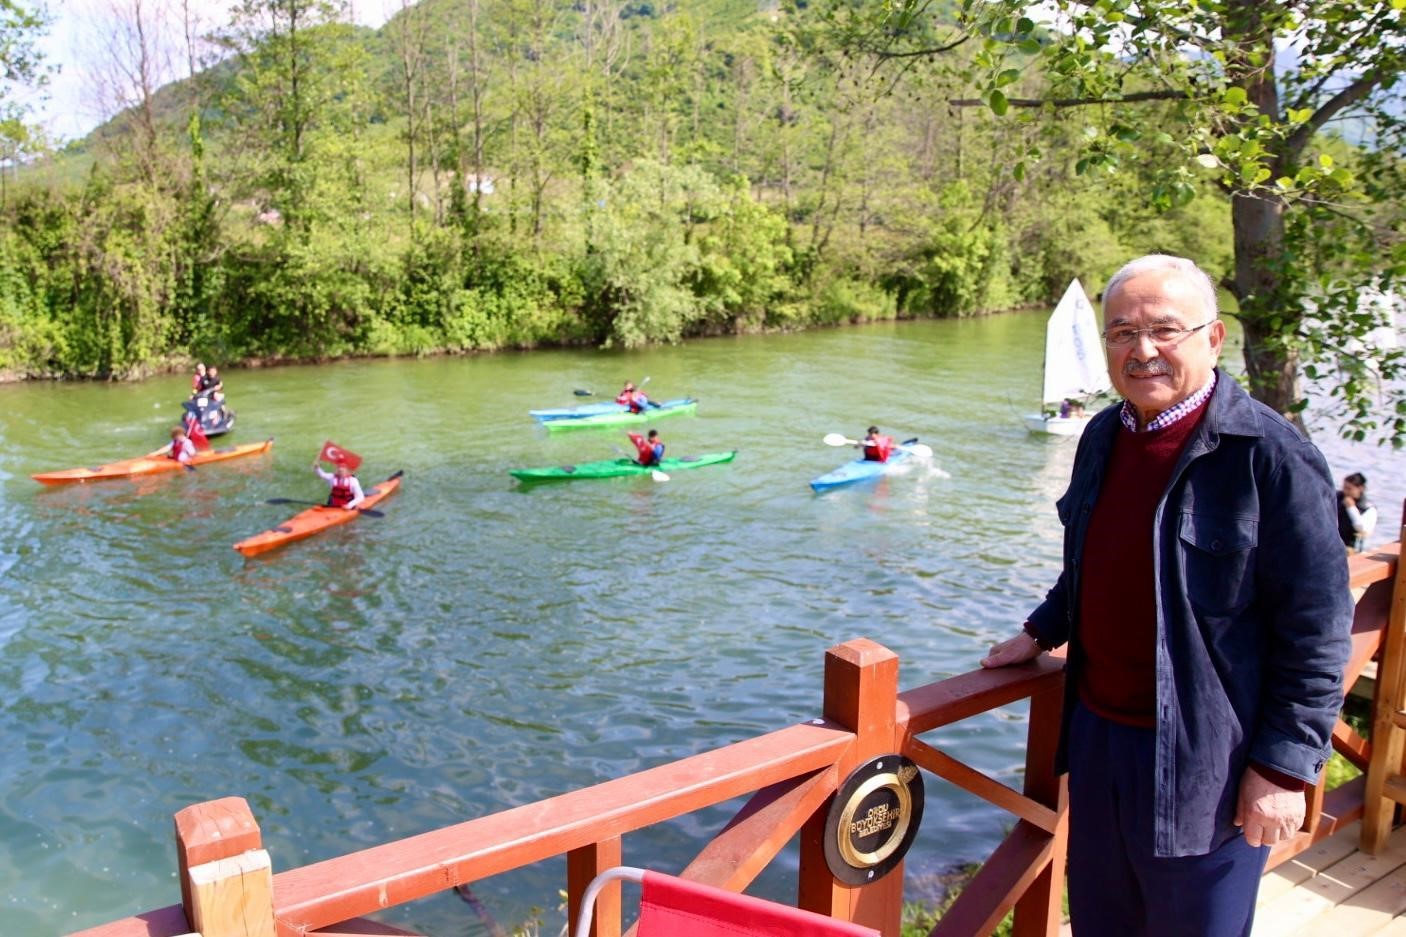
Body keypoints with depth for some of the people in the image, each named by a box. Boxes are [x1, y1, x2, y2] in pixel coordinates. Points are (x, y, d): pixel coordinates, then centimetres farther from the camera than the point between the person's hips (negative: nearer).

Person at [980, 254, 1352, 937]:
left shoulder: (1271, 456, -17)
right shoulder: (1103, 437, 5)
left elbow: (1315, 630, -16)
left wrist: (1285, 767, -16)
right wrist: (1040, 633, 21)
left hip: (1203, 757, -6)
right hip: (1097, 729, 7)